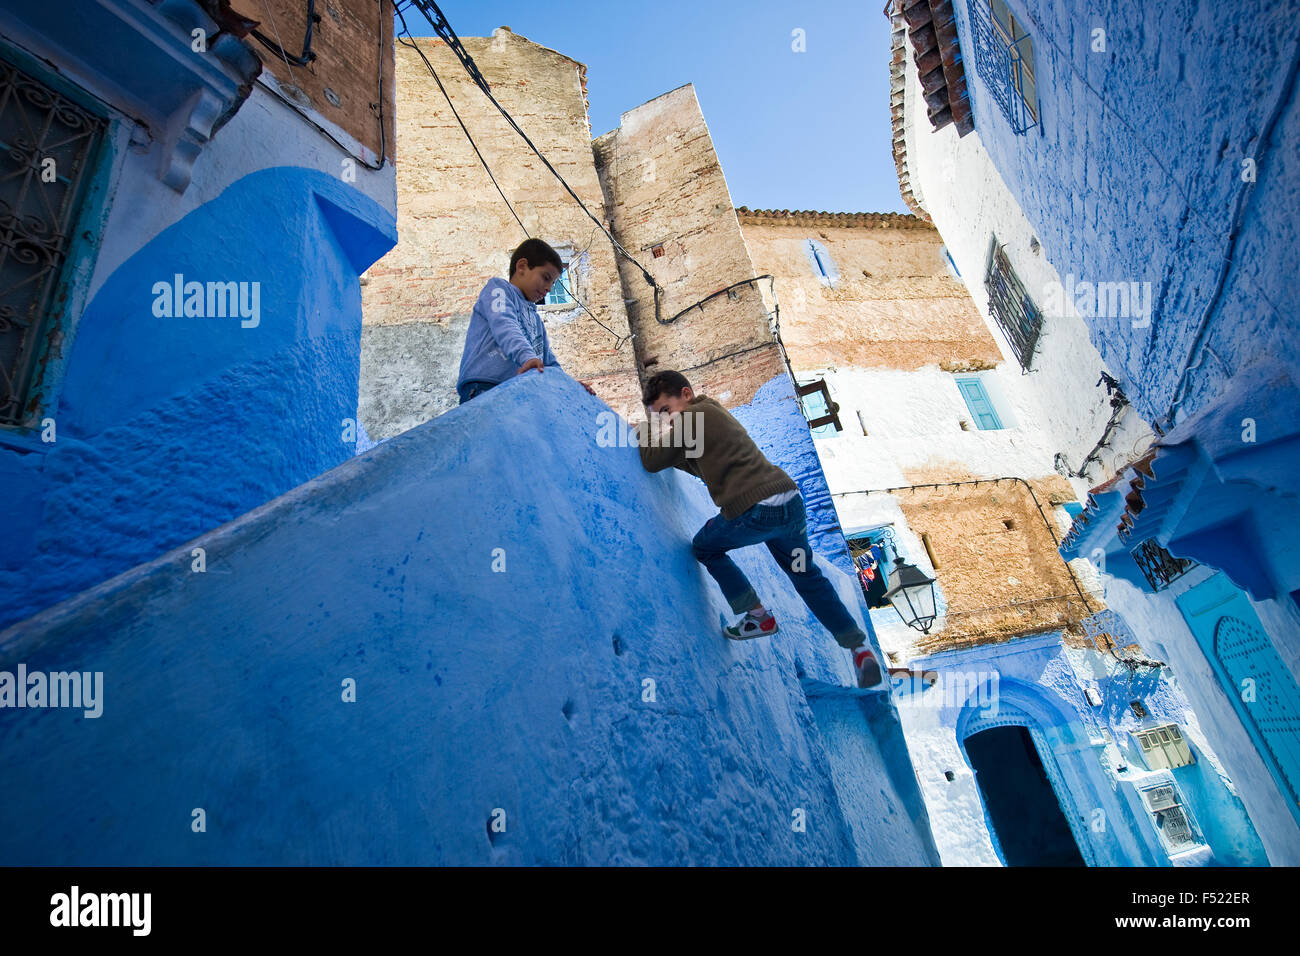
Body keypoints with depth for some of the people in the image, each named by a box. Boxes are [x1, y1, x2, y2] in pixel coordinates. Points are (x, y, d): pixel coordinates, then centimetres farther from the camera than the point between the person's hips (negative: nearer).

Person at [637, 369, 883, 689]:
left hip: (756, 511, -9)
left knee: (705, 547, 19)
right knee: (806, 574, 24)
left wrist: (643, 435, 18)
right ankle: (859, 647, 23)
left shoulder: (692, 417, -5)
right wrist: (675, 455, 26)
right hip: (791, 501, 9)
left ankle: (757, 615, 18)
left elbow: (652, 461, -1)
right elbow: (705, 465, 35)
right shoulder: (716, 413, 24)